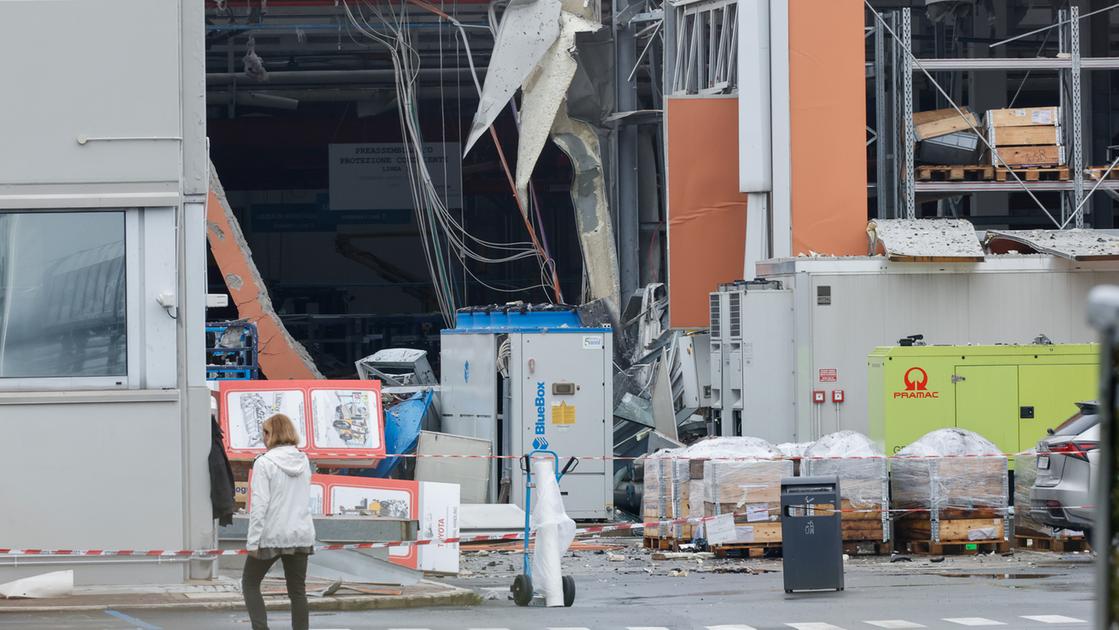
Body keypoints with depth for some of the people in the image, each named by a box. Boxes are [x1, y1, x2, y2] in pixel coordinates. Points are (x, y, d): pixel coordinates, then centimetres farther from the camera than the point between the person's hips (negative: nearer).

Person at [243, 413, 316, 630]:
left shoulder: (264, 463, -12)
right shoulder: (303, 461, 6)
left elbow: (259, 504, -15)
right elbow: (305, 499, 10)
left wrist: (253, 541, -12)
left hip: (271, 536, -5)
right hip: (301, 535, 5)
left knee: (250, 583, 10)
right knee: (297, 591, 10)